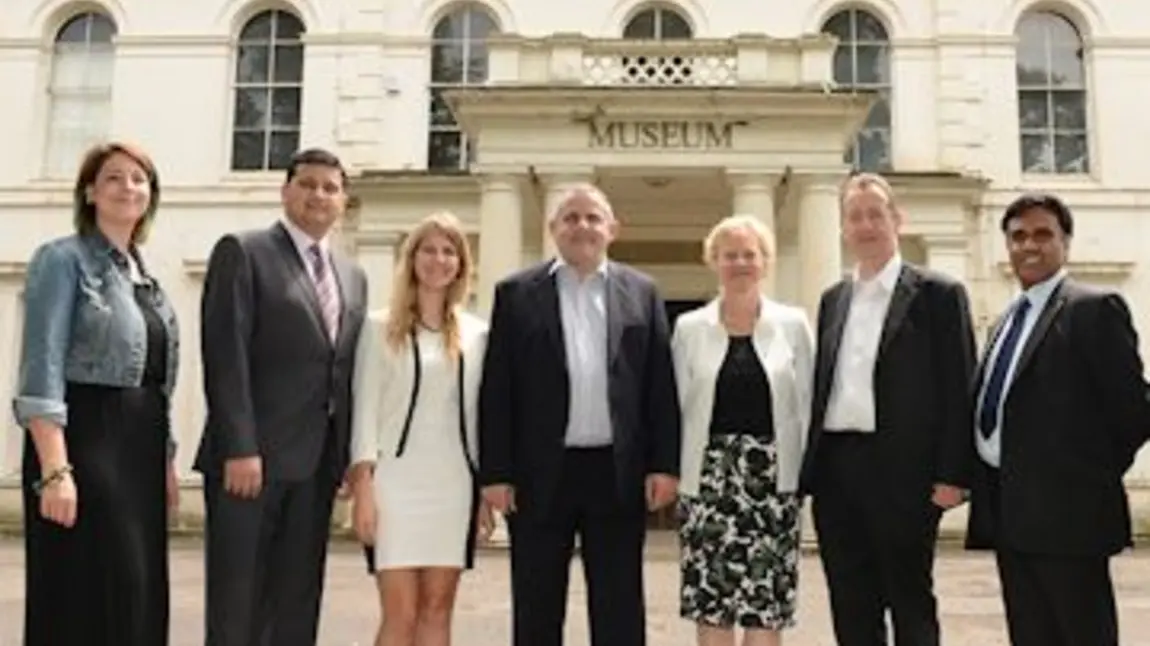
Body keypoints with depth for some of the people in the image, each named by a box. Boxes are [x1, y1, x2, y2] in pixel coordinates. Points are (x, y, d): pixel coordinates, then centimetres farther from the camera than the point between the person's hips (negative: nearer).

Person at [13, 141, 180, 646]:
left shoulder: (145, 278, 17)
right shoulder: (63, 259, -3)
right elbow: (42, 368, -14)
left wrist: (167, 463, 12)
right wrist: (55, 469, -23)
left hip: (141, 451, 7)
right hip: (83, 441, -7)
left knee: (138, 596, 9)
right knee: (86, 598, -5)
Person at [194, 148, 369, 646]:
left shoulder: (353, 276, 17)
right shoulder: (242, 252, -1)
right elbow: (225, 357, -10)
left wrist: (352, 456, 8)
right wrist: (239, 448, -18)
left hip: (316, 463, 6)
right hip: (250, 457, -5)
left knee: (297, 606, 9)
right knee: (235, 602, 1)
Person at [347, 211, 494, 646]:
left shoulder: (476, 333, 10)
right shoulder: (381, 327, 3)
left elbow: (478, 414, 11)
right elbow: (364, 408, -1)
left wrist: (486, 491, 7)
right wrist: (362, 486, -9)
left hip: (454, 484, 3)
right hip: (395, 481, -2)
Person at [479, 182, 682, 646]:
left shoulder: (641, 292, 8)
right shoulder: (516, 293, 4)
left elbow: (661, 386, 5)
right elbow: (496, 391, 0)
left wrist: (664, 464, -2)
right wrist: (496, 472, -5)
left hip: (618, 473, 1)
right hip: (540, 473, 0)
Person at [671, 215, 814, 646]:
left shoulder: (794, 324, 4)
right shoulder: (689, 327, 4)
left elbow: (807, 404, 4)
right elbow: (676, 406, 5)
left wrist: (808, 475, -1)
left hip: (772, 476, 0)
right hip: (709, 476, 0)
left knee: (768, 607, 4)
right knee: (710, 604, 5)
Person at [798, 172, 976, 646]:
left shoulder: (938, 293, -1)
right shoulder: (832, 299, 14)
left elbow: (958, 388, -5)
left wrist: (952, 475, -11)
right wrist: (810, 470, 9)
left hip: (902, 472, -5)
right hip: (836, 470, 5)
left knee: (911, 605, 6)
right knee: (850, 608, 12)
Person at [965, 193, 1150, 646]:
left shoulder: (1094, 308, -7)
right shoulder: (1007, 320, 18)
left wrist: (1098, 473, -2)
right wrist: (989, 488, 9)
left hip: (1064, 505, -7)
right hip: (1008, 507, 8)